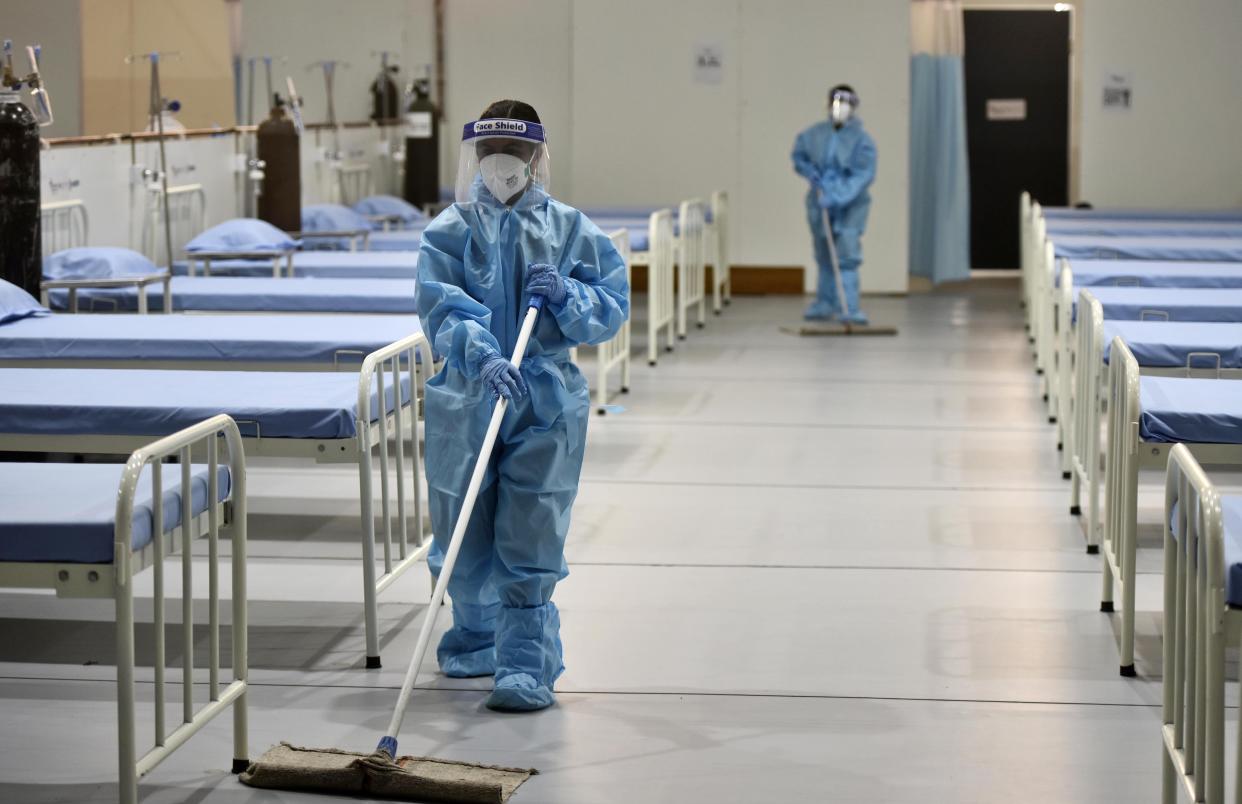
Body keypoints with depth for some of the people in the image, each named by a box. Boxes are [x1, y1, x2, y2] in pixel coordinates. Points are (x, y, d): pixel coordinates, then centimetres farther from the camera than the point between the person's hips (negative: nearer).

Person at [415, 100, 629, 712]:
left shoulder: (571, 230, 5)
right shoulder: (450, 232, 1)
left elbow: (613, 308, 5)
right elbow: (443, 309, -13)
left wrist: (567, 296, -14)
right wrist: (481, 356, -30)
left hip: (547, 403, -1)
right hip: (465, 401, 1)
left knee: (530, 540, -7)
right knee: (464, 534, 12)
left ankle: (527, 665, -5)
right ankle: (477, 638, 36)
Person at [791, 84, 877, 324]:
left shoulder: (862, 140, -10)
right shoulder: (814, 134, 1)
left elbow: (863, 175, -19)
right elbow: (799, 156, 16)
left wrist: (838, 196, -29)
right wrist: (813, 176, -4)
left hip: (850, 206, -4)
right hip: (819, 204, 4)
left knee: (847, 255, -15)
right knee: (824, 257, 14)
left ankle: (848, 309, -17)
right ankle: (824, 306, 25)